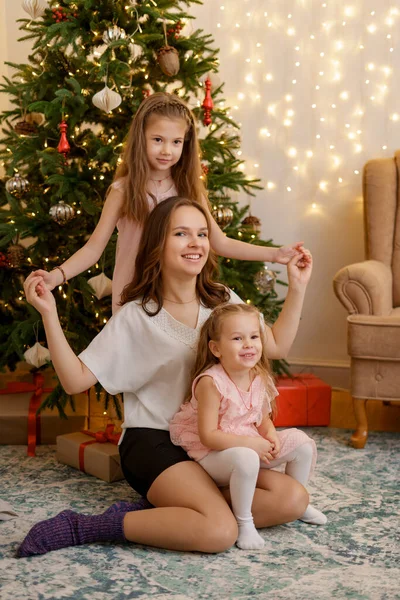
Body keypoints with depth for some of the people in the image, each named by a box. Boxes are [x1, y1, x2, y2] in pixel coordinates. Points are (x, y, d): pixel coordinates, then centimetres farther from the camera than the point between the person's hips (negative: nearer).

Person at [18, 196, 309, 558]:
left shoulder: (224, 303, 8)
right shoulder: (136, 316, -5)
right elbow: (76, 380, -9)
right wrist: (48, 313, -19)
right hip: (154, 442, -5)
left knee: (293, 499, -19)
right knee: (220, 532, -30)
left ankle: (170, 508, -11)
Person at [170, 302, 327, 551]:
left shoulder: (260, 378, -3)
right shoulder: (211, 382, -25)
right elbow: (208, 436, -25)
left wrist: (270, 435, -12)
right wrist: (250, 442, -29)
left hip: (251, 445, 8)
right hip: (213, 454, -7)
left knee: (301, 442, -3)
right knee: (246, 459, -39)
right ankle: (244, 523, -17)